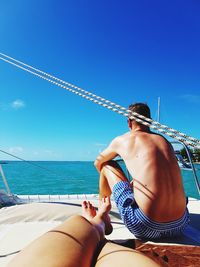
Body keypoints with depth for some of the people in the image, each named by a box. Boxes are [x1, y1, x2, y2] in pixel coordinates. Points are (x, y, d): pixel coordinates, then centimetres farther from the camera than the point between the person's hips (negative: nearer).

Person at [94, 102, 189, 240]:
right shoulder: (165, 141, 13)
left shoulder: (122, 140, 2)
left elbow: (98, 163, 21)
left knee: (107, 166, 12)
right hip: (180, 226, 6)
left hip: (146, 229, -5)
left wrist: (111, 182, 40)